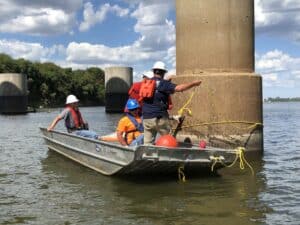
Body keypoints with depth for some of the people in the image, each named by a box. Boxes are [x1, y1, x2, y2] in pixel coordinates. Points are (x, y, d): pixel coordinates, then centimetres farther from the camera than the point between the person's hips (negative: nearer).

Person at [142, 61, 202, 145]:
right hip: (160, 118, -5)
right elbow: (179, 88, -19)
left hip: (146, 118, 5)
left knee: (147, 143, 8)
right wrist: (193, 83, -11)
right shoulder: (163, 83, -8)